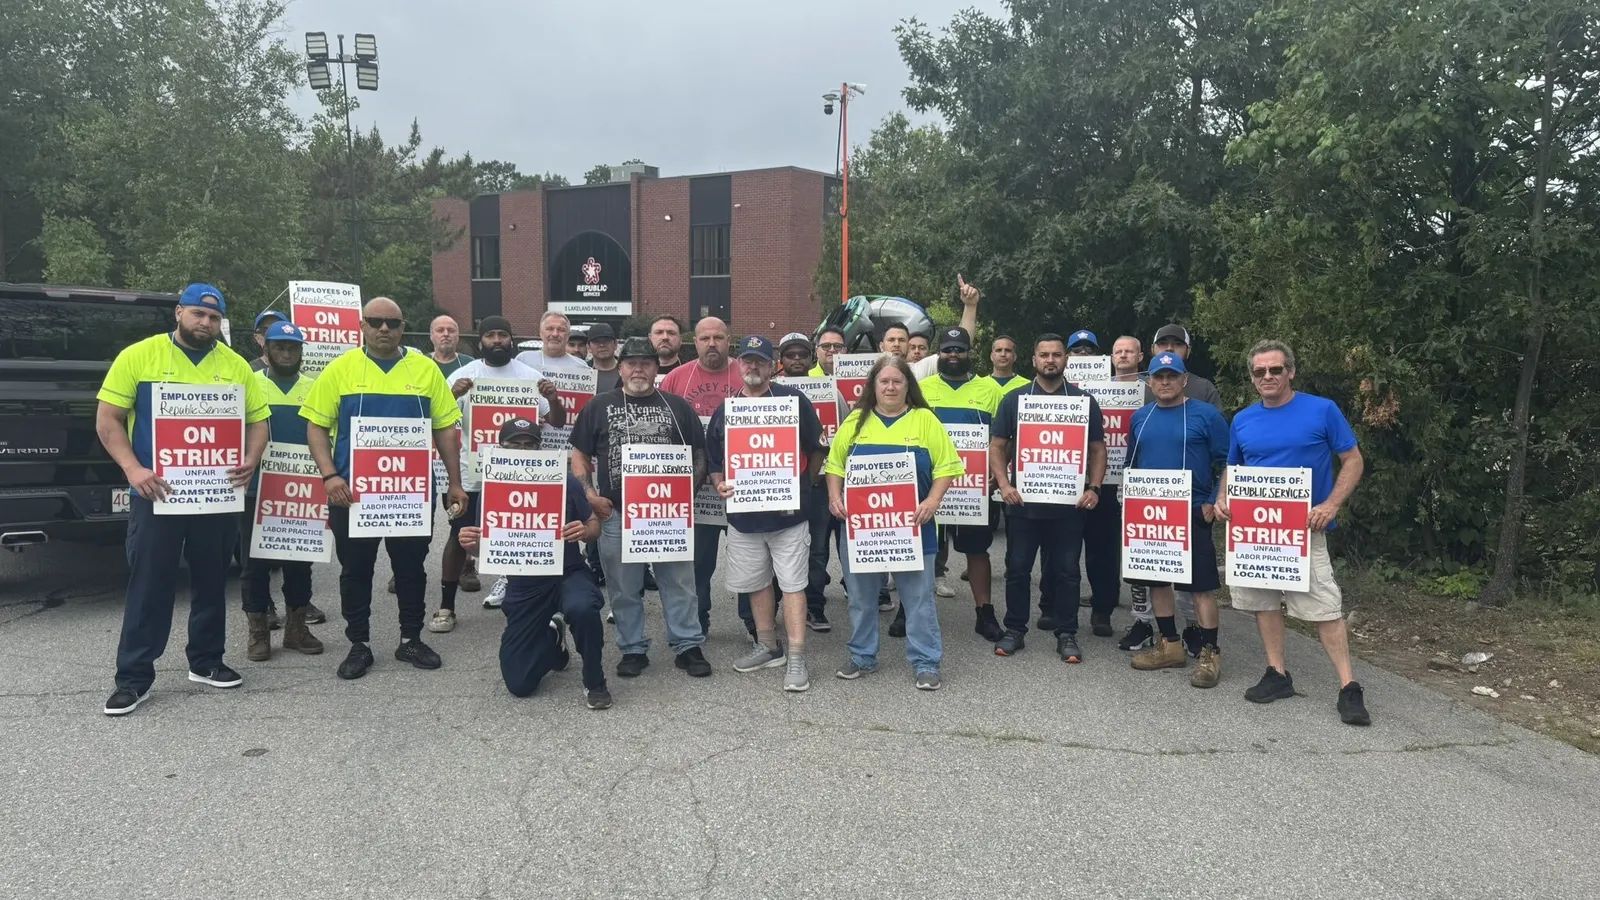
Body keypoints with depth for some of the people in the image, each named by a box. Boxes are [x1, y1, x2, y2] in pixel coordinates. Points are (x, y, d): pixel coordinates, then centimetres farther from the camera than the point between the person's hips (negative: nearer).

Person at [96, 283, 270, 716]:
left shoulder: (236, 366, 6)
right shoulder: (138, 356, -3)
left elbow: (258, 421, 9)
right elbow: (107, 420, -3)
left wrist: (250, 461, -10)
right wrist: (132, 469, -16)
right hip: (156, 493, -3)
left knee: (212, 582, 12)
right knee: (149, 585, 2)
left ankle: (206, 661, 26)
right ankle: (134, 676, 11)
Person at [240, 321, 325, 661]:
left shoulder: (315, 388, 7)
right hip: (258, 490, -2)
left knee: (299, 560, 10)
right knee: (256, 561, 4)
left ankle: (297, 627, 22)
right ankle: (258, 632, 14)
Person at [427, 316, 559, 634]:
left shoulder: (530, 375, 1)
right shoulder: (464, 374, -2)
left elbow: (558, 421, 0)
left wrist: (553, 398, -21)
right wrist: (451, 395, -26)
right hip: (471, 473, -1)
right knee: (459, 537, 4)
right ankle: (446, 607, 14)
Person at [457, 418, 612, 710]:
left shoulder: (564, 482, -10)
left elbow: (595, 525, 0)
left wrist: (584, 531, -24)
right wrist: (470, 545, -20)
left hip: (568, 575, -2)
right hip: (524, 586, 3)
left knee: (581, 608, -41)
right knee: (519, 684, 0)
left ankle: (594, 681, -10)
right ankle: (552, 640, 36)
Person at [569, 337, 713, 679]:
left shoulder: (678, 406, 8)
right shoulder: (599, 407, 8)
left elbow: (699, 454, 10)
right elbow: (579, 455, 9)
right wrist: (589, 494, -3)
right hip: (616, 512, 0)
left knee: (679, 581, 4)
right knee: (623, 587, 7)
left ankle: (688, 646, 14)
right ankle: (633, 649, 20)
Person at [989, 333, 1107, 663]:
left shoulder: (1084, 401, 6)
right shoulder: (1014, 399, 5)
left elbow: (1098, 449, 7)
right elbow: (997, 446, 5)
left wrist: (1094, 488, -7)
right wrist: (1004, 484, -9)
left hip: (1069, 503, 0)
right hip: (1023, 501, 0)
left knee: (1067, 571, 6)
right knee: (1018, 568, 7)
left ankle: (1066, 634, 17)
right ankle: (1015, 630, 19)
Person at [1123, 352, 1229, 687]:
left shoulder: (1206, 415, -4)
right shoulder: (1141, 418, 10)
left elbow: (1225, 464, -4)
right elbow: (1131, 465, 17)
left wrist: (1214, 503, -11)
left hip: (1192, 512, -5)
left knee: (1201, 584, -4)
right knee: (1156, 579, 11)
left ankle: (1209, 654, 4)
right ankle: (1170, 646, 23)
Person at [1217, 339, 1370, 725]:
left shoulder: (1322, 410, -4)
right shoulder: (1243, 420, 7)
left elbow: (1353, 460, -2)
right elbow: (1233, 469, 17)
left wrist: (1332, 505, -15)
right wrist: (1223, 498, -3)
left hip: (1304, 527, -4)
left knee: (1325, 606, -7)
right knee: (1264, 600, 9)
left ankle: (1349, 688, -1)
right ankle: (1277, 675, 21)